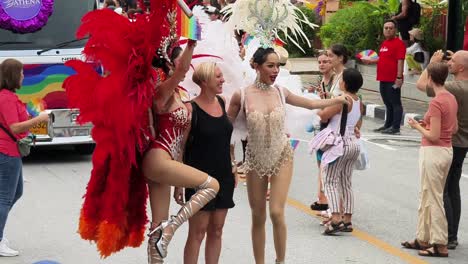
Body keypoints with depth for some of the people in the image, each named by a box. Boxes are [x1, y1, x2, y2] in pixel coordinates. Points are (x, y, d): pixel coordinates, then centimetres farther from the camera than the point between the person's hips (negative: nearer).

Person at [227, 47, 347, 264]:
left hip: (282, 157, 1)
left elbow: (311, 103, 13)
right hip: (255, 160, -1)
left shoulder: (281, 93, -3)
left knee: (276, 213, -11)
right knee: (258, 217, 7)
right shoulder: (241, 96, -11)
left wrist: (339, 99, 18)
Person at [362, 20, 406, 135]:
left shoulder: (398, 43, -10)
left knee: (395, 103, -5)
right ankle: (388, 125, 25)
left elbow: (400, 61, -17)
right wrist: (370, 60, 21)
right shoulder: (384, 43, 17)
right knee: (388, 104, 16)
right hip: (384, 79, 9)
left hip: (393, 80, -9)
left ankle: (395, 127, -4)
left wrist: (399, 77, -22)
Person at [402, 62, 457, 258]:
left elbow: (433, 136, -20)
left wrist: (418, 126, -5)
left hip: (434, 152, -9)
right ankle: (423, 238, 25)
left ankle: (440, 245, 1)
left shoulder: (436, 103, -20)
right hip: (447, 151, 9)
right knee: (426, 196, 18)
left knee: (433, 199, -2)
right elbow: (454, 129, 15)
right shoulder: (451, 98, 7)